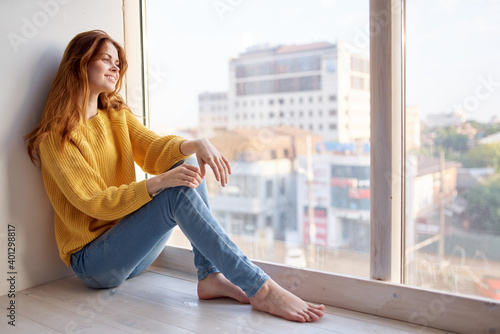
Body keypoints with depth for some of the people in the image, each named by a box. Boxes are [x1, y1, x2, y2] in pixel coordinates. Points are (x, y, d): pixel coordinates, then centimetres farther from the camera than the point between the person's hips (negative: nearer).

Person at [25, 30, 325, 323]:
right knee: (179, 192, -29)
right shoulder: (56, 136, -10)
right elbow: (95, 203, -18)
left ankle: (211, 277, -22)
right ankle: (261, 290, -31)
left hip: (133, 249, 7)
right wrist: (159, 183, -33)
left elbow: (153, 150, -5)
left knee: (185, 168, -15)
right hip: (92, 261, -6)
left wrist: (195, 145, -27)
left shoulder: (117, 114, 12)